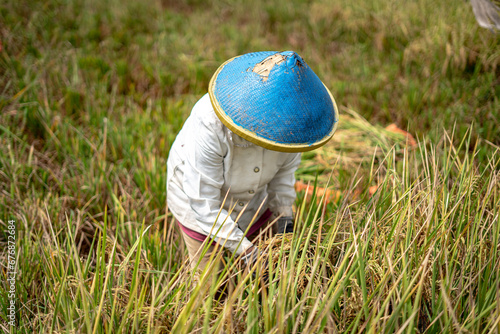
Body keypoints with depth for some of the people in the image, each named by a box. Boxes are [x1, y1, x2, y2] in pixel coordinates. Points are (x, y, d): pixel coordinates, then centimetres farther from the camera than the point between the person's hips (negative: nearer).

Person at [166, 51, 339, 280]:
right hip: (198, 203, -4)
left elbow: (285, 165, -4)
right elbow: (203, 202, -33)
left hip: (253, 201, 4)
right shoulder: (209, 126, -40)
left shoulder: (285, 116, -25)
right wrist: (245, 250, -33)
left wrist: (284, 214, -13)